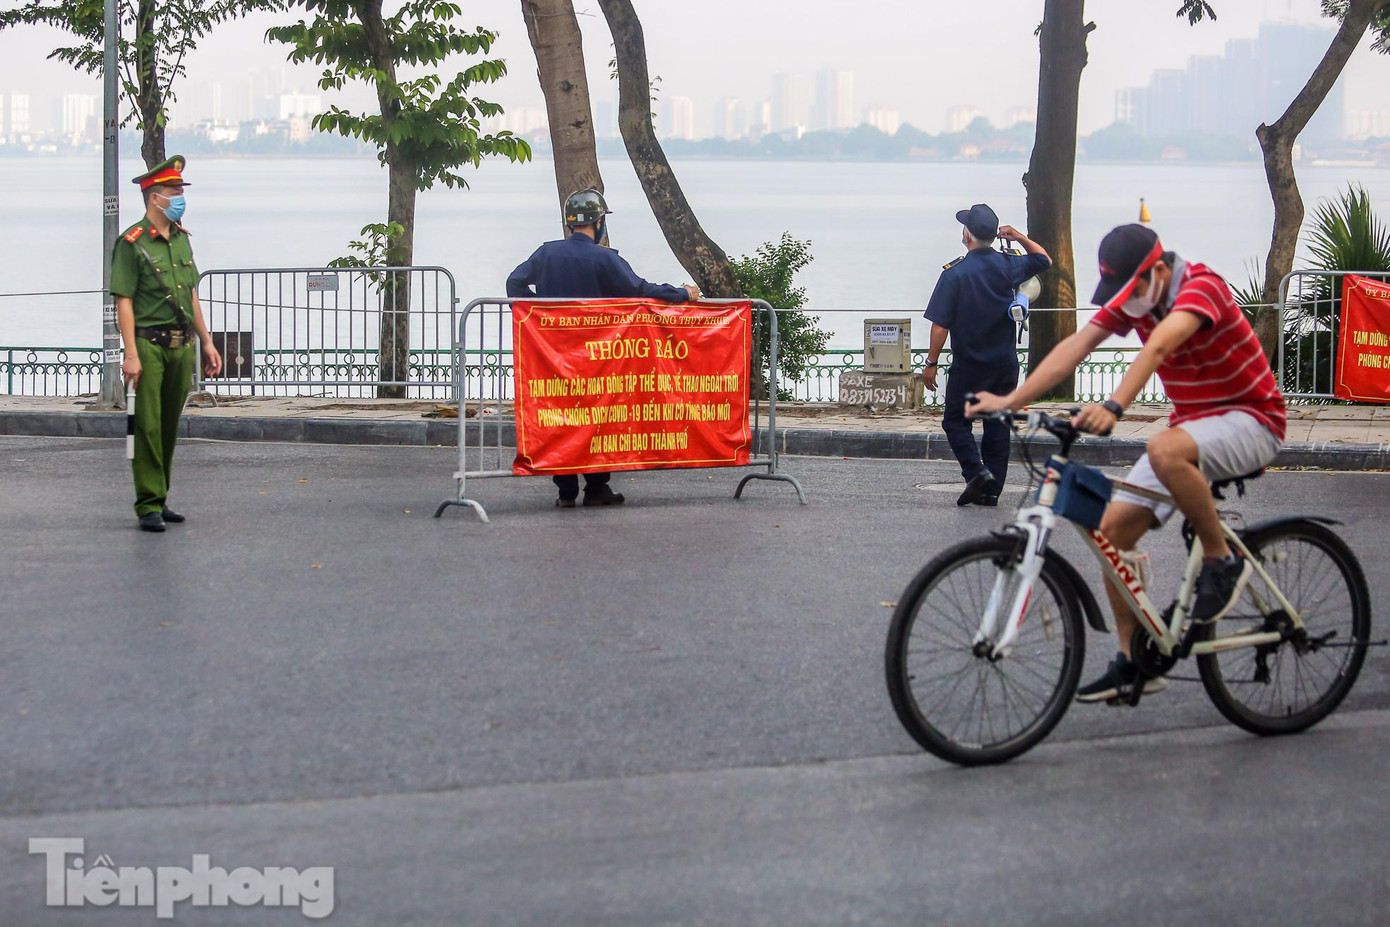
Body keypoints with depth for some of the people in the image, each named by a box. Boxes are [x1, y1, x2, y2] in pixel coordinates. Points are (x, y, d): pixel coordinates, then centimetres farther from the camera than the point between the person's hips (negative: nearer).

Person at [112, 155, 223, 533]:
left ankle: (160, 500, 19)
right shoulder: (132, 243, -8)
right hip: (149, 344, -7)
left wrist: (206, 342, 18)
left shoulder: (181, 238, 14)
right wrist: (130, 354, -17)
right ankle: (149, 506, -3)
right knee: (148, 426, -7)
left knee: (170, 426, 11)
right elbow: (124, 301, -11)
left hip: (182, 345, 7)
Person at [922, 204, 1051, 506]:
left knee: (955, 421, 7)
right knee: (998, 425, 11)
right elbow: (1044, 260, 20)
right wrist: (1020, 238, 20)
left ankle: (976, 470, -13)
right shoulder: (1007, 265, -1)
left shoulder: (955, 273, -13)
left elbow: (940, 324, -14)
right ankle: (992, 490, 10)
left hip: (968, 365, -4)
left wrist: (931, 363, -7)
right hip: (1005, 364, 4)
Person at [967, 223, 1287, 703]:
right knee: (1115, 526, -5)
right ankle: (1135, 661, 5)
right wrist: (1011, 400, -18)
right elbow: (1075, 347, -8)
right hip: (1191, 425, 8)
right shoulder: (1130, 297, 2)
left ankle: (1223, 561, -17)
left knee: (1165, 451, -38)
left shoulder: (1201, 286, -22)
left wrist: (1113, 406, -54)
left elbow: (1158, 346, -39)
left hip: (1248, 420, -8)